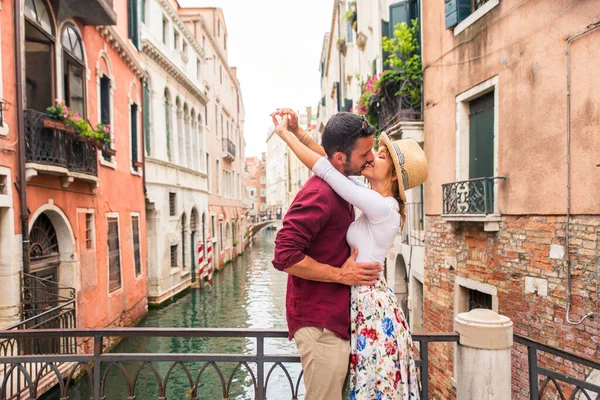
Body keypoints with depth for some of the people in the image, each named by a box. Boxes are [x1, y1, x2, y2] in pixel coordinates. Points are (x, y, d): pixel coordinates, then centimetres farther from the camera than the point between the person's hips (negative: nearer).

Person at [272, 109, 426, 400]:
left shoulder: (382, 206, -21)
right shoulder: (377, 201, 5)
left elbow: (325, 168, -22)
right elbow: (331, 159, 7)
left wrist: (284, 134, -13)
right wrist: (296, 130, 0)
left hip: (369, 302, -9)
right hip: (364, 298, 9)